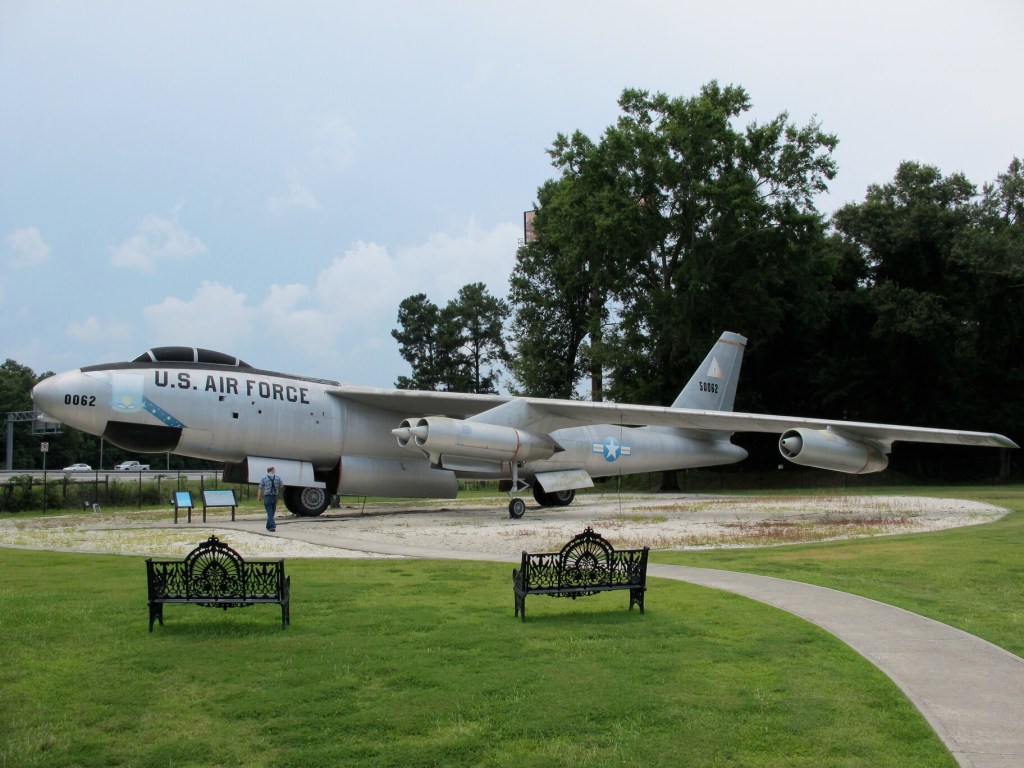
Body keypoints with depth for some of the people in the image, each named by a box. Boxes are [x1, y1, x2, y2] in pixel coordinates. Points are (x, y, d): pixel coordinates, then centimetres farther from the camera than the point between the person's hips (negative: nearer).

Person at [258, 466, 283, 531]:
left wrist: (259, 497, 11)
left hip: (267, 497, -3)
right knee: (272, 513, 15)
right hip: (275, 497, 3)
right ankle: (268, 526, 23)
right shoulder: (277, 478, 2)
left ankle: (272, 526, -16)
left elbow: (260, 489, -1)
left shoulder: (264, 478, -4)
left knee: (270, 513, -4)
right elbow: (280, 488, 13)